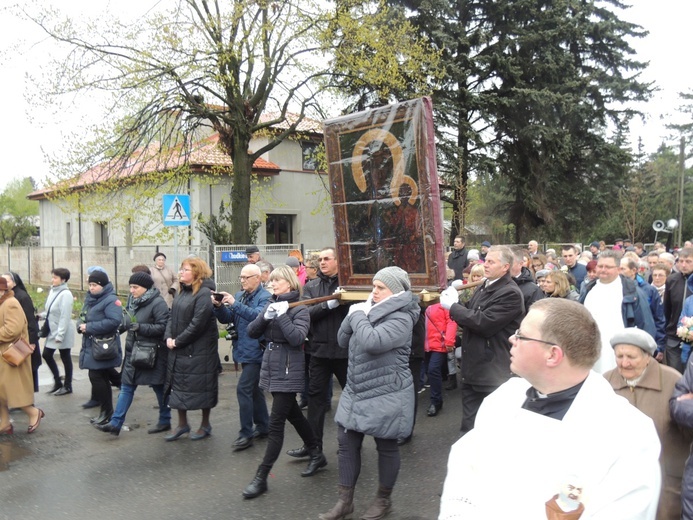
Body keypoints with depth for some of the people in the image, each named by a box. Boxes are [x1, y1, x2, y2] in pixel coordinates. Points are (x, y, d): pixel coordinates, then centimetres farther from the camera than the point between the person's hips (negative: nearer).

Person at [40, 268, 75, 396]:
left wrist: (60, 335, -22)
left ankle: (67, 386, 18)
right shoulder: (53, 291, 6)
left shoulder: (65, 294, -20)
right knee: (47, 355, 11)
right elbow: (50, 311, 15)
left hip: (63, 333, -8)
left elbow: (65, 317, -22)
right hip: (52, 331, 8)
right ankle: (57, 382, 26)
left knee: (65, 358, 4)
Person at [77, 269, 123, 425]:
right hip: (91, 344, 9)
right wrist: (80, 325, -3)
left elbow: (114, 321, -27)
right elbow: (83, 316, 21)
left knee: (96, 376, -9)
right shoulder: (89, 298, 13)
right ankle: (106, 410, 25)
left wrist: (89, 327, -22)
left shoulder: (111, 300, -15)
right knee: (102, 377, 15)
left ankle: (107, 411, 4)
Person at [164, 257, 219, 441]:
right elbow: (172, 316, 12)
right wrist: (168, 337, -4)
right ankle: (182, 424, 28)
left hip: (199, 351, -8)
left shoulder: (204, 294, -16)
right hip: (179, 350, 9)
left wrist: (178, 341, -16)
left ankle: (205, 425, 20)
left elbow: (198, 324, -22)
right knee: (178, 386, 14)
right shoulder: (182, 292, 13)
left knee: (201, 387, 4)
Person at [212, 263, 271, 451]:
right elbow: (226, 318, 9)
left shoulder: (265, 297, -11)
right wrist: (219, 306, -10)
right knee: (253, 389, 16)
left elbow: (258, 315, -29)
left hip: (256, 351, -8)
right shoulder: (239, 295, 11)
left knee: (243, 389, -10)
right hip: (244, 351, 8)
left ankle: (246, 433, -1)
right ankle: (263, 426, 29)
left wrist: (234, 304, -31)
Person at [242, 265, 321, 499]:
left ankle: (261, 477, 4)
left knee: (276, 423, -3)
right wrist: (265, 317, -14)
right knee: (293, 415, 19)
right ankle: (317, 455, 36)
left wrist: (282, 315, -23)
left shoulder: (299, 309, -11)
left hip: (288, 372, -8)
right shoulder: (271, 305, 8)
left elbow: (297, 339, -24)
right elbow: (251, 332, 2)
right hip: (271, 369, 8)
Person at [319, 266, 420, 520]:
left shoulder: (401, 318, -17)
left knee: (386, 447, 9)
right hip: (356, 391, 8)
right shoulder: (370, 310, 9)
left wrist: (357, 315, -18)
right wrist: (354, 315, -7)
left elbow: (372, 341, -34)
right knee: (347, 443, 9)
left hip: (387, 395, -8)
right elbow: (343, 341, 9)